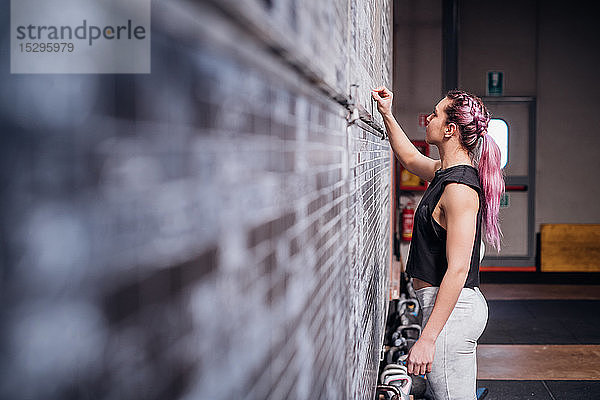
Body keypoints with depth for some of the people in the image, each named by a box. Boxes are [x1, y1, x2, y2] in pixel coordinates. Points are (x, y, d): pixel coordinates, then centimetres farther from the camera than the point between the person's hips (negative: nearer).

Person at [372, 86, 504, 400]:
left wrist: (427, 339, -27)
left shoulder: (460, 188, -21)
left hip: (453, 310, -10)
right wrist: (387, 115, 23)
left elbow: (458, 270, -26)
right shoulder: (445, 172, 8)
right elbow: (410, 157, 32)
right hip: (461, 304, 10)